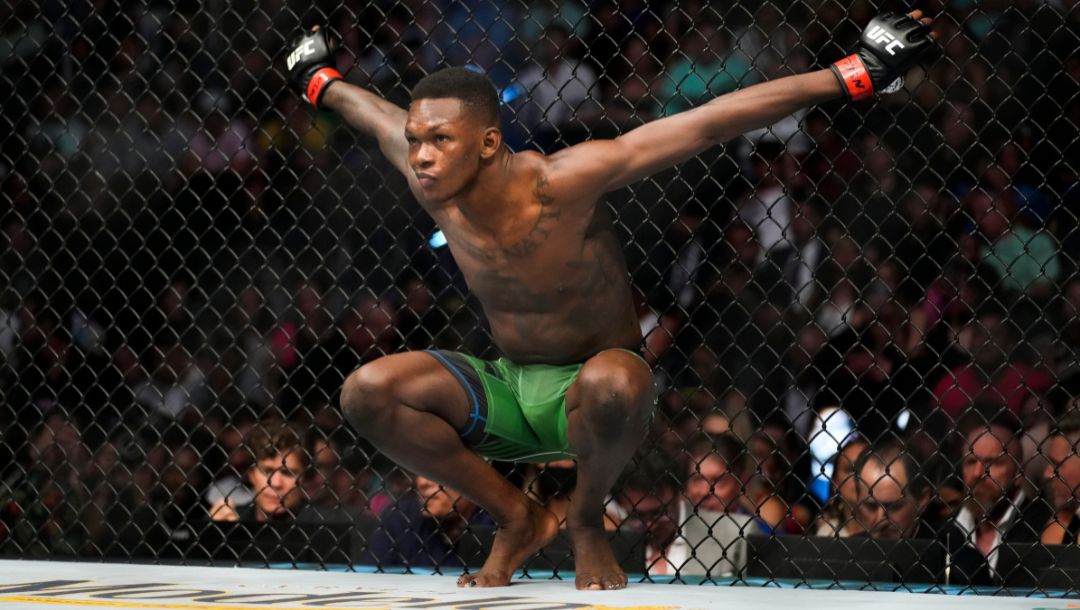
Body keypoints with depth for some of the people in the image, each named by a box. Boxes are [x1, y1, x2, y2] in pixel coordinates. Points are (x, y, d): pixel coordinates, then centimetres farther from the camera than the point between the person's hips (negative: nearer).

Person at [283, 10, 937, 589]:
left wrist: (851, 78, -31)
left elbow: (710, 123, -29)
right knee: (367, 393, -18)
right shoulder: (434, 182, -12)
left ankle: (587, 521, -8)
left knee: (614, 381, -42)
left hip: (587, 395, -5)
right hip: (506, 392, 5)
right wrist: (322, 82, 34)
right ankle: (518, 519, 1)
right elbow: (378, 114, 14)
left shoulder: (563, 182, -27)